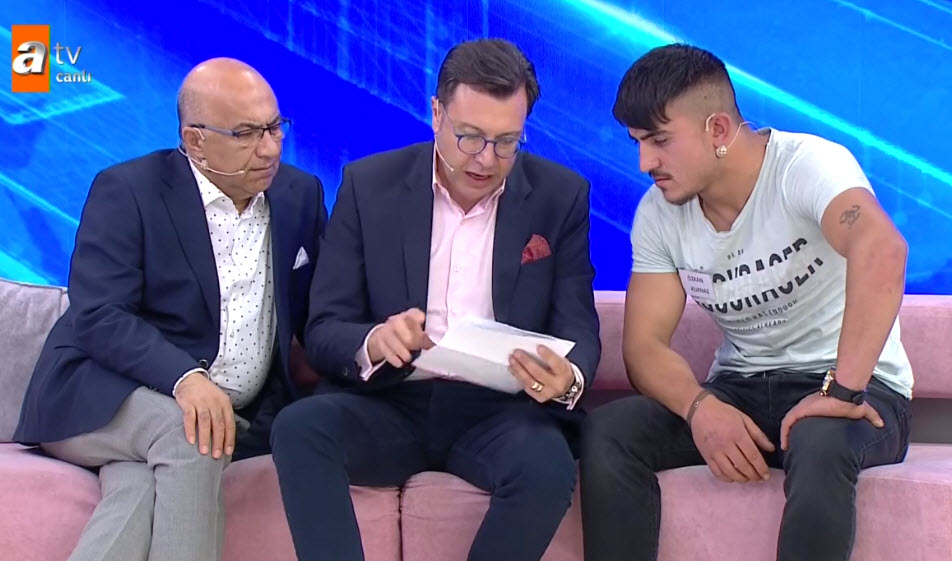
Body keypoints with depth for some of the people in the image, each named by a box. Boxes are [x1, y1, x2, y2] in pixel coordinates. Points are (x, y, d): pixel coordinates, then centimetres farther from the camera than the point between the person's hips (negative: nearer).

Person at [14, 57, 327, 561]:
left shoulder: (301, 194, 11)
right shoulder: (125, 191, -4)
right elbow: (97, 317, -15)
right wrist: (185, 379, -32)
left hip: (235, 417, 3)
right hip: (99, 401, -2)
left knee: (147, 489, -31)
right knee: (188, 435, -36)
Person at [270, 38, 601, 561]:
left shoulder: (560, 196, 1)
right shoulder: (369, 185, 0)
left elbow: (579, 331, -1)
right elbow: (323, 332, -2)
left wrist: (569, 379, -26)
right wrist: (374, 343, -27)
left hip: (498, 408, 0)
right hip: (389, 403, 1)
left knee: (547, 465, -33)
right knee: (298, 427, -30)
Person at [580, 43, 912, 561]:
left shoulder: (807, 165, -18)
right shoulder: (658, 213, 0)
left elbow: (882, 249, -37)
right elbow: (645, 343, -5)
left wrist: (842, 390, -40)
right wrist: (700, 407, -25)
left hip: (851, 386, -5)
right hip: (738, 391, 5)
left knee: (819, 446, -39)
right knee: (606, 433, -19)